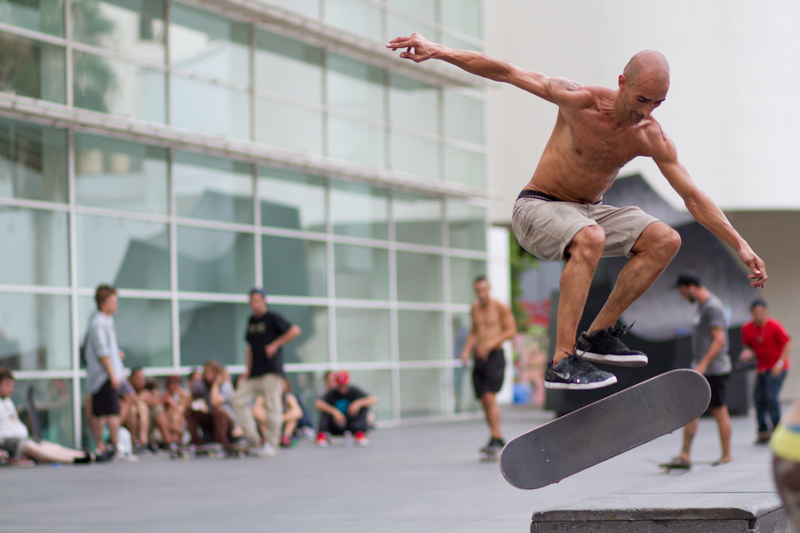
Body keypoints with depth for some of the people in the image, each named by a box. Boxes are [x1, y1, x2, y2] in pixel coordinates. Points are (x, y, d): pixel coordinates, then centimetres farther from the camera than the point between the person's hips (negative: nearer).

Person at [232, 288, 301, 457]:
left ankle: (271, 445, -3)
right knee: (239, 400, -4)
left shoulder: (272, 318, -4)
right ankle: (254, 442, -1)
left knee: (272, 405, -8)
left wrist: (275, 344, -16)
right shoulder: (251, 320, 18)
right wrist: (247, 371, 16)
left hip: (271, 371, -8)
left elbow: (295, 331, -14)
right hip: (255, 372, 8)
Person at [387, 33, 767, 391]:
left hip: (589, 211, 6)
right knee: (590, 238, -37)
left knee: (666, 240, -14)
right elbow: (504, 72, -18)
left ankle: (598, 334, -7)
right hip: (537, 207, -6)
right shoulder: (580, 101, -20)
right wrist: (437, 51, -23)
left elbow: (694, 198, -2)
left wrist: (742, 246, -6)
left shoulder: (651, 138, -8)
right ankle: (562, 362, -38)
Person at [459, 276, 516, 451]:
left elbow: (511, 330, -7)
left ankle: (495, 437, -17)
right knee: (483, 401, 5)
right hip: (479, 358, 6)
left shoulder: (500, 307, -5)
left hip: (495, 356, -6)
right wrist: (466, 350, 10)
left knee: (490, 397, -18)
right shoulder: (474, 307, 13)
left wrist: (490, 344, -16)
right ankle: (499, 438, 15)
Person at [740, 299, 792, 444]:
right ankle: (763, 431, 10)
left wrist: (780, 363, -20)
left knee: (771, 397, -16)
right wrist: (747, 352, -12)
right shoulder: (747, 329, -1)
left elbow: (788, 344, -12)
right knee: (758, 398, 0)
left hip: (777, 368, -5)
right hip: (761, 368, 5)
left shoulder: (774, 326, -15)